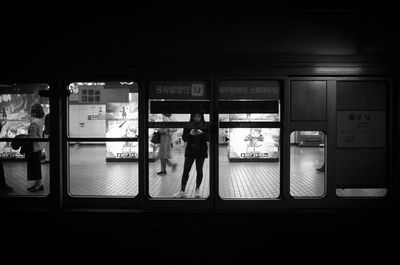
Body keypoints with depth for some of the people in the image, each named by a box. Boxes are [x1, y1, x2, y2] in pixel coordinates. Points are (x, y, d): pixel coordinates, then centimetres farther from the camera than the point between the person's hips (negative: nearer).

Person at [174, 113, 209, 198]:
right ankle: (182, 191, 1)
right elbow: (184, 138, 0)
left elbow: (208, 138, -3)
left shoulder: (205, 127, 2)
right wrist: (190, 134, -19)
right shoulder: (188, 126, 3)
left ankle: (197, 190, 19)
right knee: (186, 170, -2)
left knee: (199, 170, 6)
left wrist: (202, 133, -21)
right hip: (190, 151, 0)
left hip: (201, 152, 0)